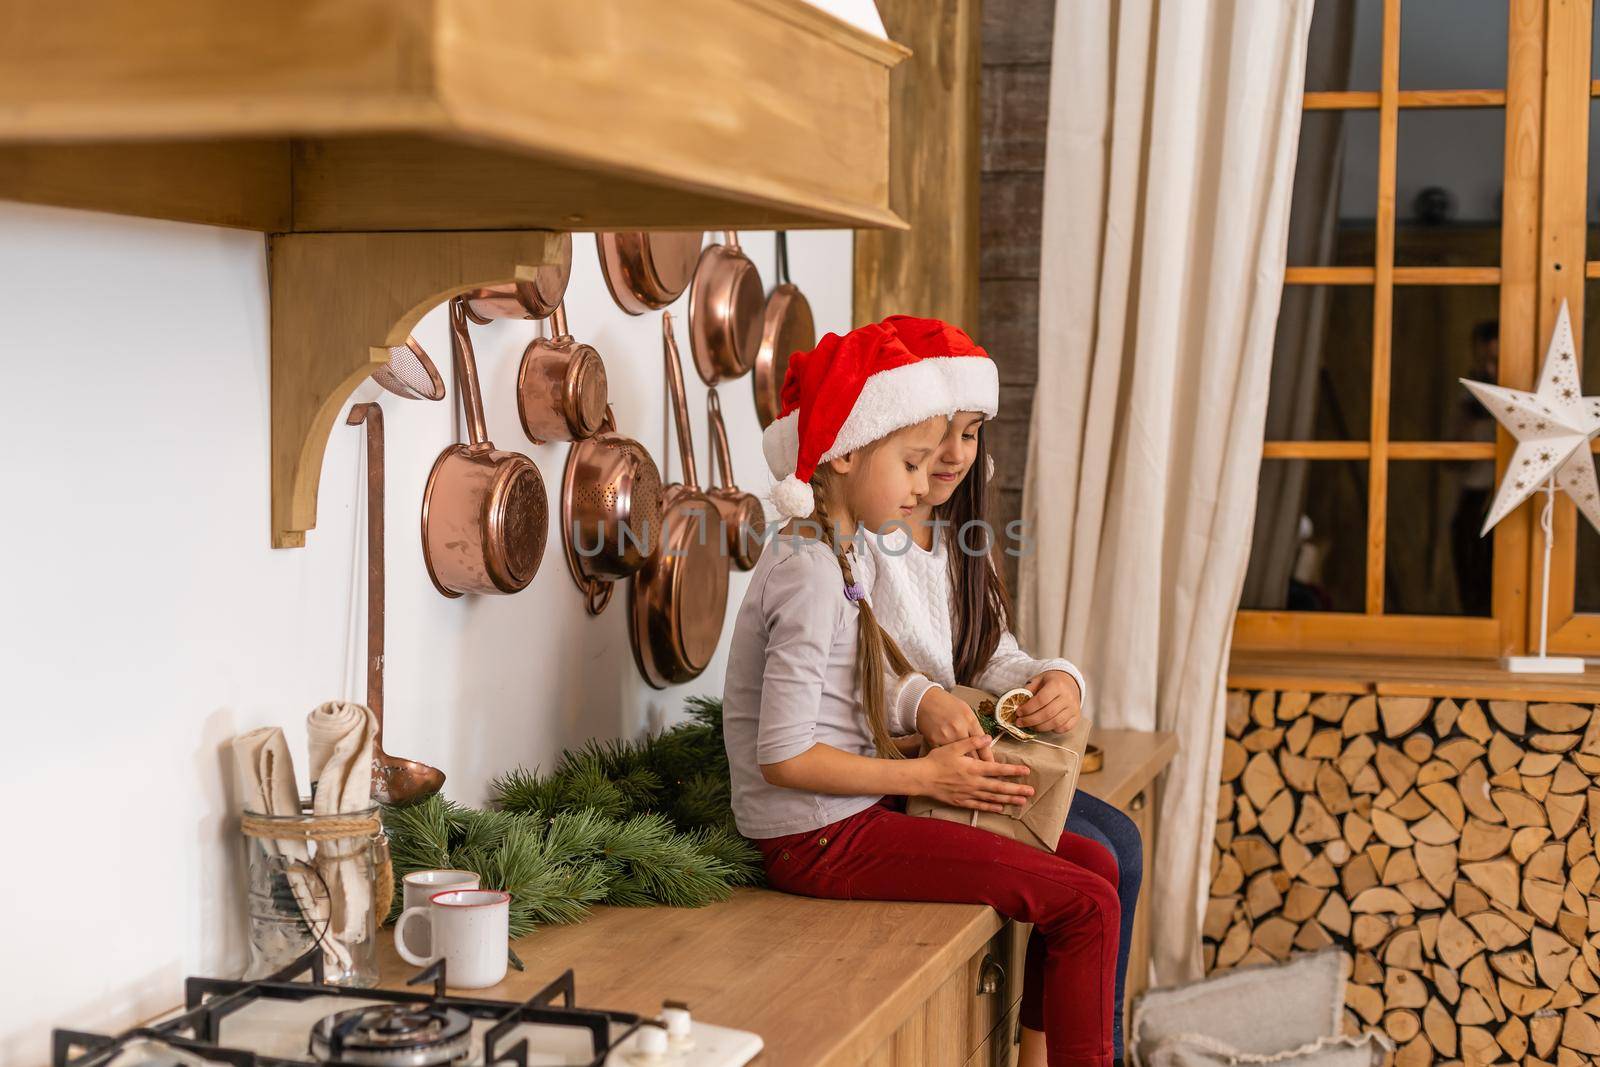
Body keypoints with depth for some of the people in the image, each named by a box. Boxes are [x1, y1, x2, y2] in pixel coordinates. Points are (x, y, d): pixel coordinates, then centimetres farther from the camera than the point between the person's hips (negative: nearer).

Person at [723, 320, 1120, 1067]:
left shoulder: (827, 557, 13)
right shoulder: (810, 572, -17)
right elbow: (783, 756, -21)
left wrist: (926, 746, 2)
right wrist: (925, 775, -14)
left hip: (852, 815, 10)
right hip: (819, 839, -10)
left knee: (1093, 862, 11)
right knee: (1086, 906, -12)